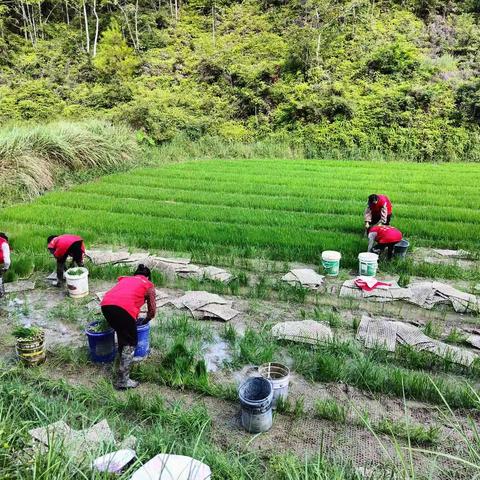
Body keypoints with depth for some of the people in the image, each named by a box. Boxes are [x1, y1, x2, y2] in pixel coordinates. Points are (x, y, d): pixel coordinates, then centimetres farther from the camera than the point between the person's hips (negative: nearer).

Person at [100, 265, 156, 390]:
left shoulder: (125, 279, 35)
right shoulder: (149, 285, 24)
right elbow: (152, 311, 23)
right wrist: (143, 322, 41)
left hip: (105, 304, 5)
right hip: (124, 307, -5)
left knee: (122, 333, 30)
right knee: (131, 342, 8)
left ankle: (123, 358, 45)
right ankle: (122, 380, 6)